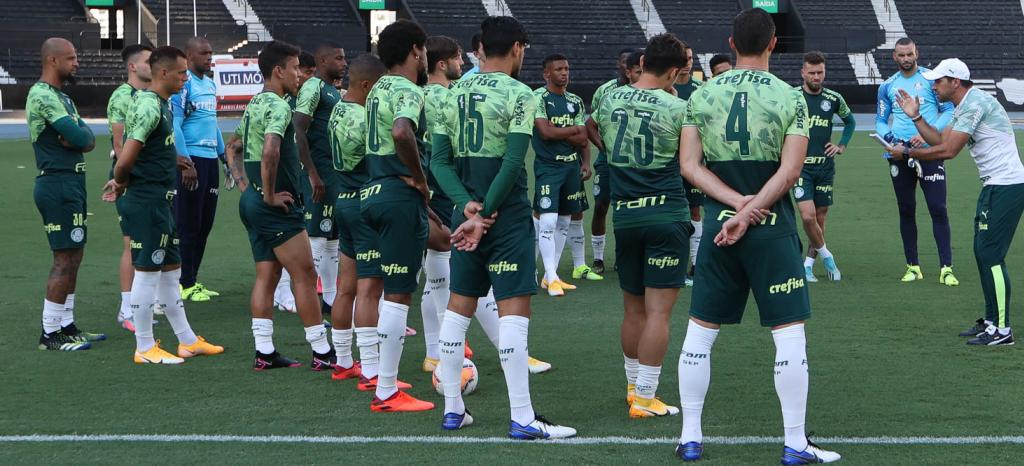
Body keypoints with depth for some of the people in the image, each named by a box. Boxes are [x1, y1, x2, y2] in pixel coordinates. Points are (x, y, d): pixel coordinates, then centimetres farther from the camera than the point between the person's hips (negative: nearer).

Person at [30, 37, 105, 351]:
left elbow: (88, 140, 10)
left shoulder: (60, 96, 18)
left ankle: (66, 325, 21)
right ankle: (50, 334, -4)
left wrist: (77, 136, -10)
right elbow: (80, 138, -21)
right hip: (58, 185, -10)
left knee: (73, 256, 14)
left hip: (71, 184, 10)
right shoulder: (43, 95, -15)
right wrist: (80, 135, 1)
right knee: (65, 260, -8)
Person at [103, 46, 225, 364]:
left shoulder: (160, 103, 12)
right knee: (147, 272, -1)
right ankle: (145, 348, 7)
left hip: (158, 203, 10)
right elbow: (126, 159, -25)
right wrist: (121, 183, -6)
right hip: (147, 202, -10)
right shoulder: (150, 106, -20)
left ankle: (187, 340, 25)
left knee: (170, 269, 16)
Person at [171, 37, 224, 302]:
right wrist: (184, 163, -19)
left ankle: (193, 280, 18)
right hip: (191, 160, -8)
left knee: (205, 223, 11)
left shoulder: (210, 84, 16)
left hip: (210, 159, 8)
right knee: (188, 225, -3)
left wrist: (224, 155, 22)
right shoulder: (183, 83, -11)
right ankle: (186, 285, 2)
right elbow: (174, 124, -16)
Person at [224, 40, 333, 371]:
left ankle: (264, 352, 11)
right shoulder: (278, 106, -16)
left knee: (266, 275, 11)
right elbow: (270, 150, -32)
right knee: (305, 275, -4)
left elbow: (233, 148, 26)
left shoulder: (255, 105, 16)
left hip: (252, 201, 10)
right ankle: (322, 353, -1)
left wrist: (246, 186, 17)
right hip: (277, 207, -10)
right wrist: (271, 195, -22)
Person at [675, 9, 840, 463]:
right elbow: (789, 171, -13)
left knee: (699, 333, 11)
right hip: (773, 230, -3)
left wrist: (737, 203, -9)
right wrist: (748, 214, -13)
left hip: (718, 225, 3)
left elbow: (689, 165, -3)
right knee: (789, 335, 3)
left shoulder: (701, 96, 3)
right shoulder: (790, 98, -4)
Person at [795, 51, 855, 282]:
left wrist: (842, 146, 12)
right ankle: (825, 255, 6)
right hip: (800, 166, -3)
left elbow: (850, 121, 23)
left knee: (820, 217, 6)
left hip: (825, 166, 3)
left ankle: (808, 264, 19)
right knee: (808, 215, -16)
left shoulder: (833, 98, 3)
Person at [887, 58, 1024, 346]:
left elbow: (948, 150, -20)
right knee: (983, 253, 13)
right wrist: (916, 117, 13)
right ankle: (991, 321, 19)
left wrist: (907, 153, -11)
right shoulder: (963, 107, 17)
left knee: (990, 255, -10)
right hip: (995, 186, 11)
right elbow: (939, 140, 19)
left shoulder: (974, 103, -17)